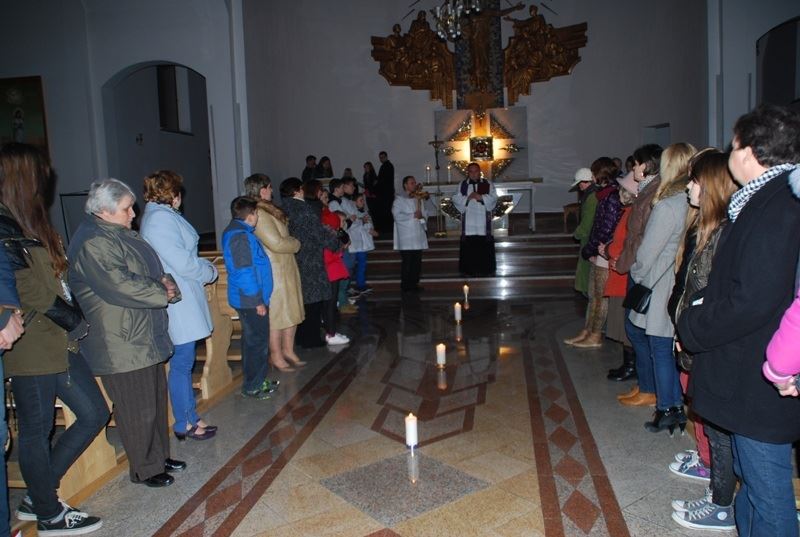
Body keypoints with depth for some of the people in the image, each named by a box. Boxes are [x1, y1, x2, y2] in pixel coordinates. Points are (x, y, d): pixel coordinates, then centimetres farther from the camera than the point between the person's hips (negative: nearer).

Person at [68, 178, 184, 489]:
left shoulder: (122, 234, 13)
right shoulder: (93, 243, -19)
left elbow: (150, 270, 22)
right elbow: (120, 286, -27)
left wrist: (165, 282, -1)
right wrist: (163, 293, -13)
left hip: (145, 338, 10)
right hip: (121, 344, -10)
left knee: (156, 397, 19)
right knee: (138, 410, 2)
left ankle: (159, 456, 35)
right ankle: (145, 469, 19)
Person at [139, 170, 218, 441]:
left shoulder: (160, 216, 15)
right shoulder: (162, 218, -17)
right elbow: (183, 263, -20)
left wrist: (203, 265, 5)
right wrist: (210, 272, -4)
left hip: (182, 301, 10)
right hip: (179, 303, -10)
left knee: (183, 362, 16)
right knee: (182, 363, 0)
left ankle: (190, 418, 28)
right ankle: (185, 424, 13)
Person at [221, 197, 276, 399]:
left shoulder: (236, 232, 14)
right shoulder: (240, 236, -19)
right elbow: (245, 272, -22)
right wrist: (258, 301, -19)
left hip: (246, 299, 10)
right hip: (251, 300, -10)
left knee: (253, 340, 18)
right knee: (257, 341, -2)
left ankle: (257, 380, 29)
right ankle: (252, 386, 7)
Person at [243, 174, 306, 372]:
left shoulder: (268, 210, 14)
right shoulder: (259, 214, -18)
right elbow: (276, 243, -20)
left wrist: (291, 242, -2)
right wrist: (296, 243, -4)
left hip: (286, 268, 10)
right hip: (274, 271, -10)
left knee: (291, 311, 14)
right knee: (277, 313, 1)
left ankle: (288, 350, 27)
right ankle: (276, 357, 13)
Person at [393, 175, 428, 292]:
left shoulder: (418, 199, 18)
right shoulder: (399, 199, -1)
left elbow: (424, 214, 20)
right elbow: (397, 215, -13)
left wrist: (421, 216, -3)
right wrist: (413, 216, -13)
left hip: (418, 235, 6)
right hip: (406, 237, -6)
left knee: (417, 262, 6)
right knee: (407, 262, -5)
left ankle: (414, 283, 15)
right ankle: (405, 285, 3)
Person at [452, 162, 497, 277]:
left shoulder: (488, 184, 8)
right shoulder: (462, 185, 9)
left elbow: (493, 198, -1)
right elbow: (456, 199, 1)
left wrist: (481, 197, -17)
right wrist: (467, 198, -15)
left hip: (483, 221, 0)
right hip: (468, 221, 0)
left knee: (485, 245, 0)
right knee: (469, 245, -2)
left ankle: (486, 269, 9)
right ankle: (469, 269, 5)